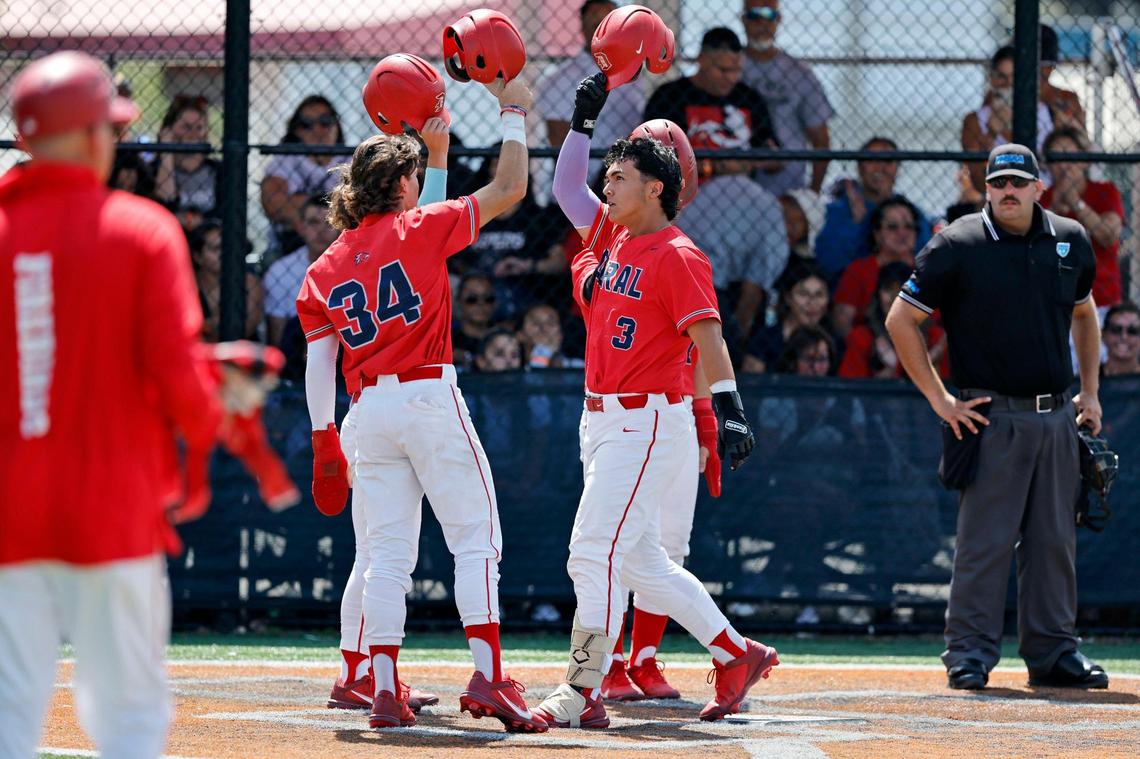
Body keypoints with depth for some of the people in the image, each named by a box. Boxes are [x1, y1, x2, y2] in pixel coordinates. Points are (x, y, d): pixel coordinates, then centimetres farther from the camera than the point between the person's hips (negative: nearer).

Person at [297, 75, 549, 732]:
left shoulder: (325, 270, 11)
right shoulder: (420, 230, -2)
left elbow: (318, 364, 9)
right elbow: (510, 190, 3)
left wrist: (325, 444, 15)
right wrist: (514, 114, 13)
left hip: (369, 409, 5)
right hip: (431, 398, -5)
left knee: (389, 554, 7)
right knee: (477, 537, -3)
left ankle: (384, 690, 2)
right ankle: (488, 677, -14)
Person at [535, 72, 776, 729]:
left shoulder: (677, 256, -12)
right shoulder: (610, 235, 12)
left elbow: (708, 337, -19)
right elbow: (566, 185, 21)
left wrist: (730, 409, -27)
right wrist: (585, 119, 13)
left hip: (648, 424, -9)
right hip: (603, 422, 9)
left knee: (596, 555, -12)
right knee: (641, 561, 12)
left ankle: (583, 695, -10)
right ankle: (738, 655, 21)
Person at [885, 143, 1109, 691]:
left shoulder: (1071, 242, 8)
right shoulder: (959, 246, -6)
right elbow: (900, 320, -3)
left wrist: (1090, 393, 18)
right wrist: (940, 400, -6)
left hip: (1056, 417, 5)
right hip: (991, 416, -5)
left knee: (1055, 539, 8)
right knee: (984, 539, -6)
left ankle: (1053, 651, 15)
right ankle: (969, 653, 0)